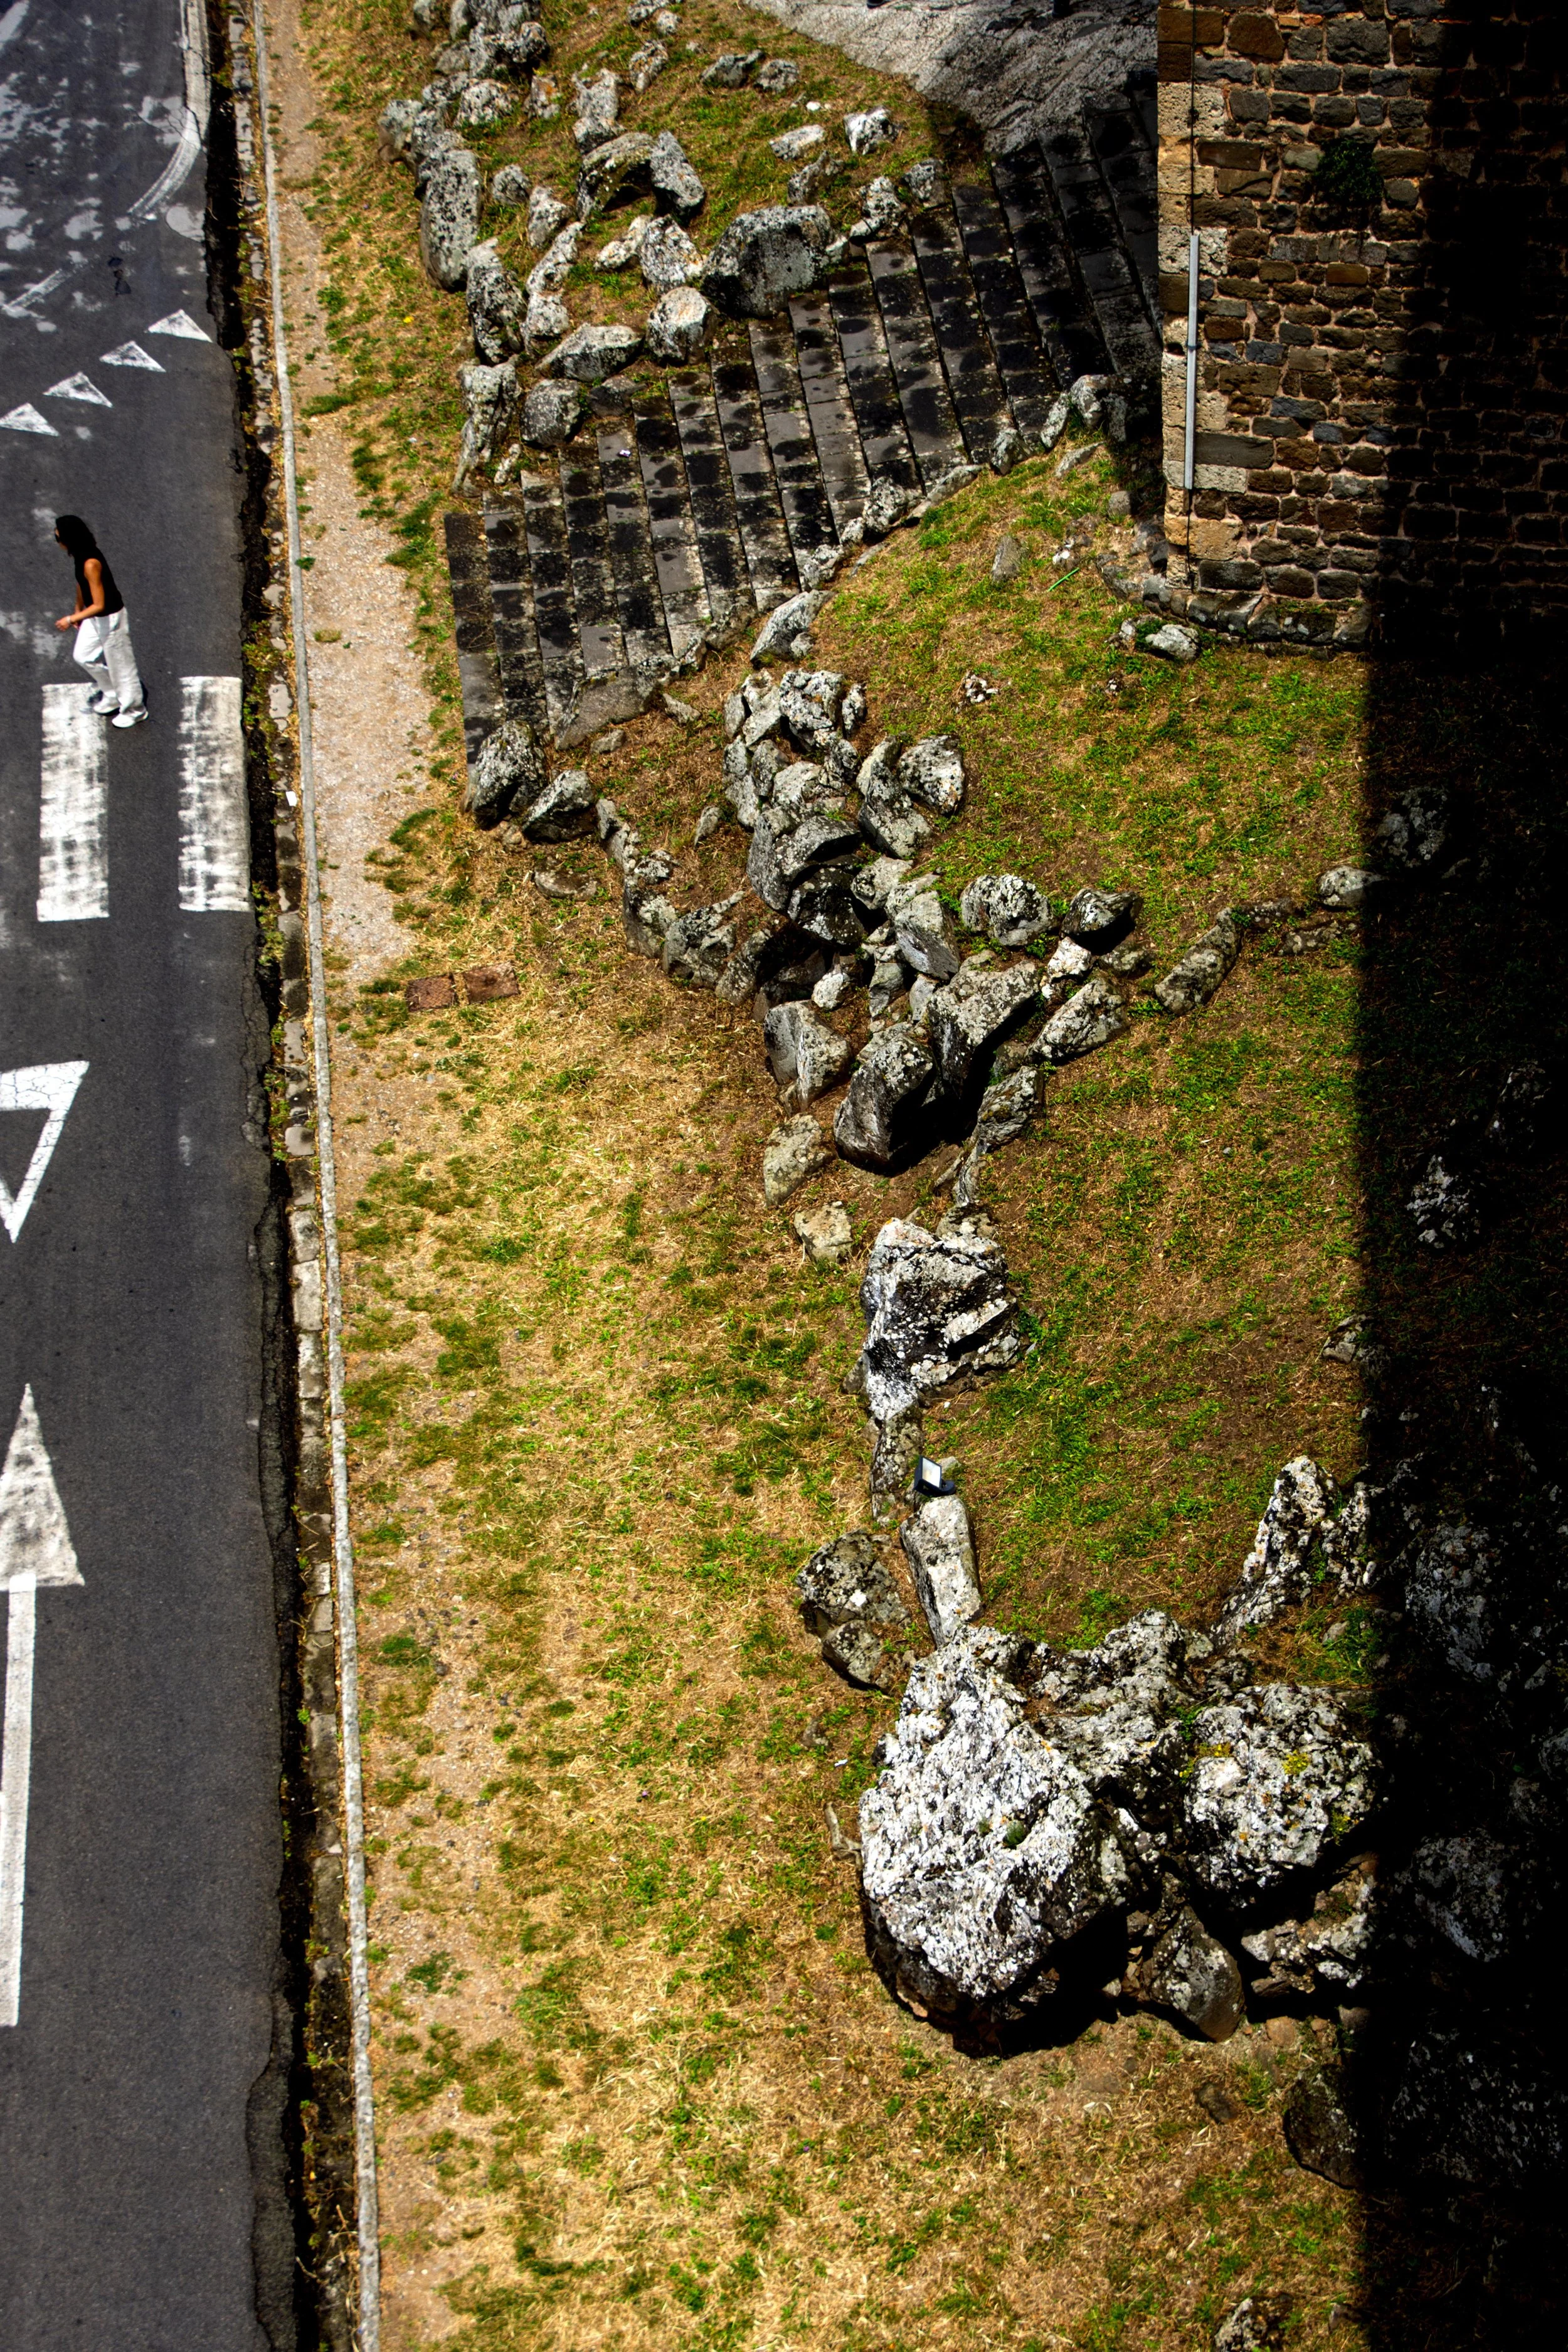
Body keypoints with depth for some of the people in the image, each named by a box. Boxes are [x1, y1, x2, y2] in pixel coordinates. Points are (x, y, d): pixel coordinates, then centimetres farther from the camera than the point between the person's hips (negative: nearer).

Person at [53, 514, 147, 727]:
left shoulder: (91, 564, -34)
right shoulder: (81, 554, -6)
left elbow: (99, 606, -31)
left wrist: (72, 619, -25)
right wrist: (78, 610, 23)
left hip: (109, 618, -9)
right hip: (95, 617, 9)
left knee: (119, 663, 9)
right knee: (83, 656, 20)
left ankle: (134, 710, 29)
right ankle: (112, 695, 39)